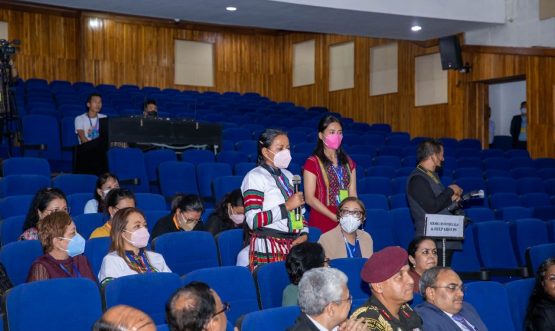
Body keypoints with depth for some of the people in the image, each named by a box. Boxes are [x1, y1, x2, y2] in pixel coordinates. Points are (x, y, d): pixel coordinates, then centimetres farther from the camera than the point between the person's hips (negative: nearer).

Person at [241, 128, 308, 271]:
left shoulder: (287, 175, 19)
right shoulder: (255, 177, -6)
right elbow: (253, 220, -16)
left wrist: (304, 234, 4)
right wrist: (286, 206, -16)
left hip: (294, 245, 6)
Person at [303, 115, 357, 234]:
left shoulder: (348, 163, 14)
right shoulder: (312, 163, -3)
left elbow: (352, 194, 12)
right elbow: (310, 198, -9)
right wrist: (335, 217, -14)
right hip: (322, 223, -4)